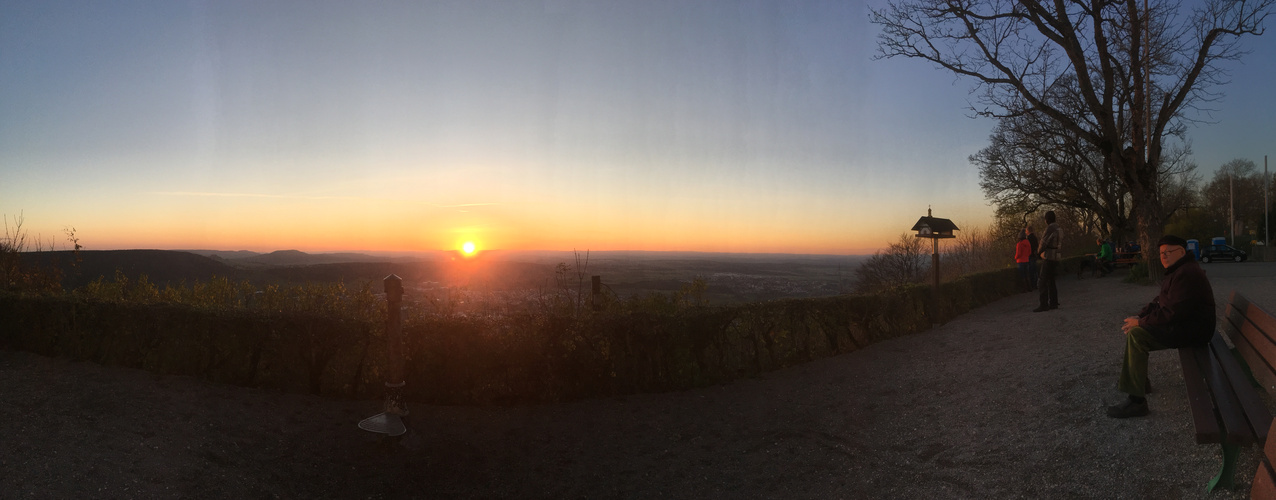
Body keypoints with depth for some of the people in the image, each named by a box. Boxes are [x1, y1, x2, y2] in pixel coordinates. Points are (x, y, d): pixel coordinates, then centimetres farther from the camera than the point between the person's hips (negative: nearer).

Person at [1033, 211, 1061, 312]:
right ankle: (1053, 303, 17)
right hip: (1055, 258, 10)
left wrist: (1039, 252, 8)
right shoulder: (1058, 228, 13)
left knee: (1043, 282, -8)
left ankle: (1044, 305, -10)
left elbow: (1043, 242, -13)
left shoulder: (1050, 228, -16)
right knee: (1051, 281, 15)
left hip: (1048, 258, -10)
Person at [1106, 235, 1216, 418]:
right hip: (1181, 323, 11)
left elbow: (1172, 313, -28)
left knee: (1136, 335, -26)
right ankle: (1139, 380, 22)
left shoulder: (1186, 274, -22)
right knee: (1131, 327, 15)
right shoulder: (1176, 271, 14)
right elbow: (1160, 301, 18)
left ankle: (1136, 401, -26)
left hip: (1190, 330, -11)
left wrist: (1140, 322, -18)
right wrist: (1139, 317, 3)